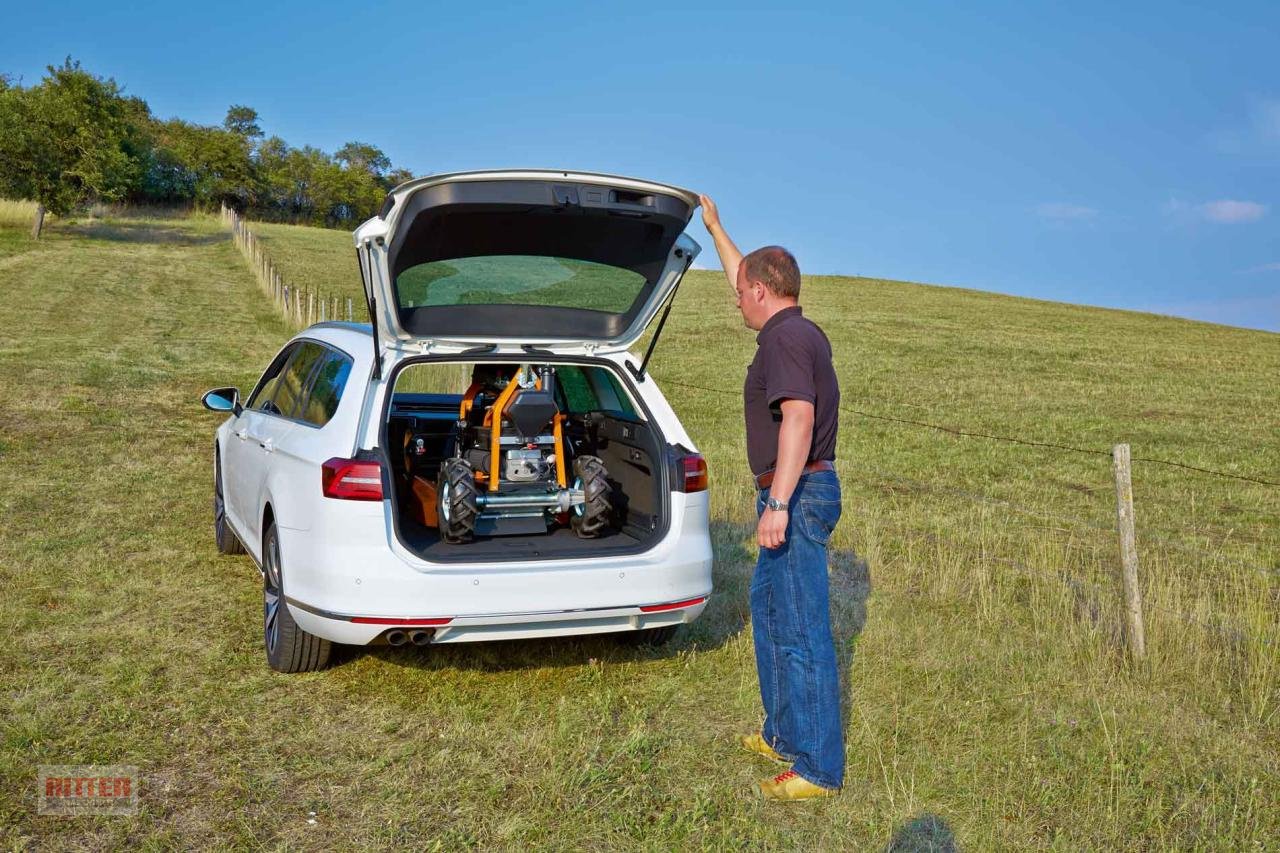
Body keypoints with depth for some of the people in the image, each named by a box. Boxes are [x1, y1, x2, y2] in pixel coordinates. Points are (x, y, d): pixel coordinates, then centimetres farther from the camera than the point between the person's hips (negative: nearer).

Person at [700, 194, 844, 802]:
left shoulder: (784, 340, -16)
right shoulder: (799, 330, 15)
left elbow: (798, 418, -29)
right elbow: (745, 280, 31)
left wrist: (778, 503, -32)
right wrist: (715, 229, 38)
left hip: (797, 495, -11)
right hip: (802, 493, 11)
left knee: (802, 632, -5)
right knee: (768, 610, 21)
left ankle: (819, 768, 4)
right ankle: (785, 734, 32)